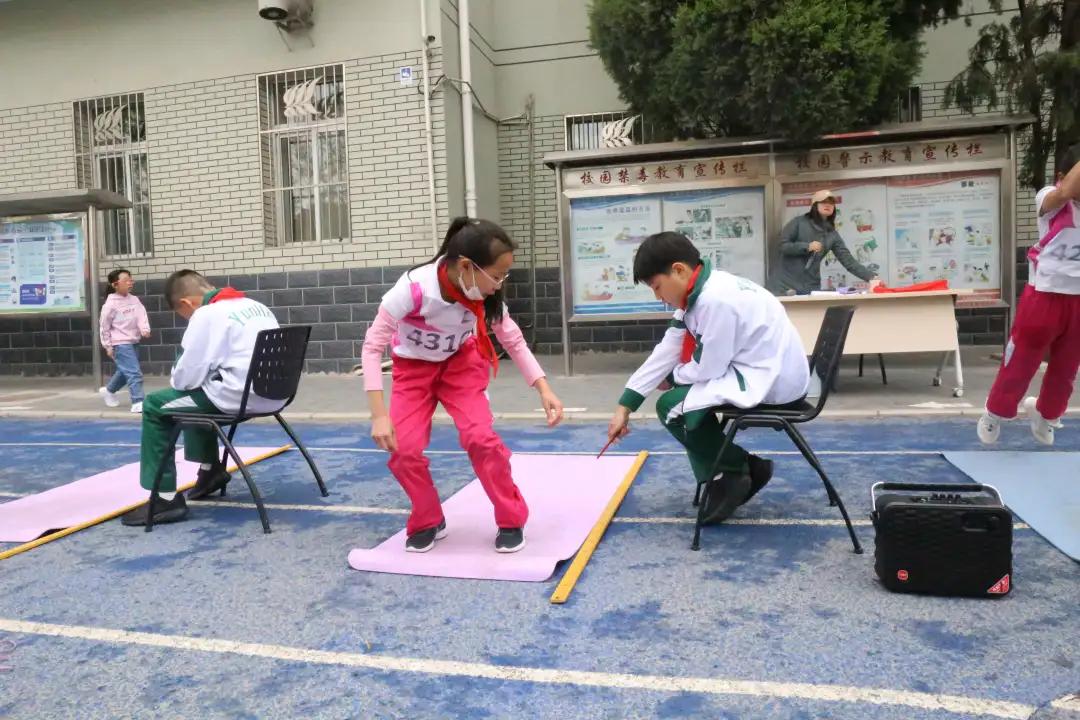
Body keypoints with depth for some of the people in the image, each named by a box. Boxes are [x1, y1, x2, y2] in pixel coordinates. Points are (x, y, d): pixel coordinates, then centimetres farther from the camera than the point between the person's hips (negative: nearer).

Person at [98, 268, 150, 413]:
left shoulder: (134, 300, 3)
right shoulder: (110, 304, -12)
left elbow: (141, 315, -8)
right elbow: (104, 326, -5)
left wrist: (145, 329, -28)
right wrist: (108, 346, -4)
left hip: (133, 342, 7)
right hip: (120, 344, -7)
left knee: (125, 371, 22)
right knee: (134, 373, -13)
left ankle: (109, 390, 45)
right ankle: (138, 402, -8)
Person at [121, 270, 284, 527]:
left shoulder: (206, 314, -9)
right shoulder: (255, 305, 15)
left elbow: (187, 377, -11)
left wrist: (176, 381, 12)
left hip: (239, 396, -9)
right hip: (270, 394, 9)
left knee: (154, 406, 7)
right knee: (199, 394, 32)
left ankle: (167, 499, 7)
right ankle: (211, 469, 41)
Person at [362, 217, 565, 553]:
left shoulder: (486, 293, -23)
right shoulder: (414, 288, -37)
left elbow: (513, 340, -8)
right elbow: (373, 345, -30)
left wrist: (543, 389, -18)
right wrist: (379, 414, -35)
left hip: (461, 361, 2)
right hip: (412, 367, -1)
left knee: (480, 437, -18)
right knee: (403, 450, -16)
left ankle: (512, 520, 3)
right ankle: (427, 522, 11)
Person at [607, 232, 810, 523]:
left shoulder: (715, 300, -25)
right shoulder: (699, 292, 5)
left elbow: (707, 368, -20)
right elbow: (665, 352, 6)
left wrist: (672, 378, 3)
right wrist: (624, 406, 6)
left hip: (773, 379, -10)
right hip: (757, 369, 10)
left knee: (671, 405, -11)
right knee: (684, 390, 17)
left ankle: (736, 471, 9)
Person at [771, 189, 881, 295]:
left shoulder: (832, 235, 7)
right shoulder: (799, 222, -1)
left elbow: (848, 260, 3)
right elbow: (782, 246, -7)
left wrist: (871, 278, -6)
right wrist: (807, 247, -17)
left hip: (811, 287, 4)